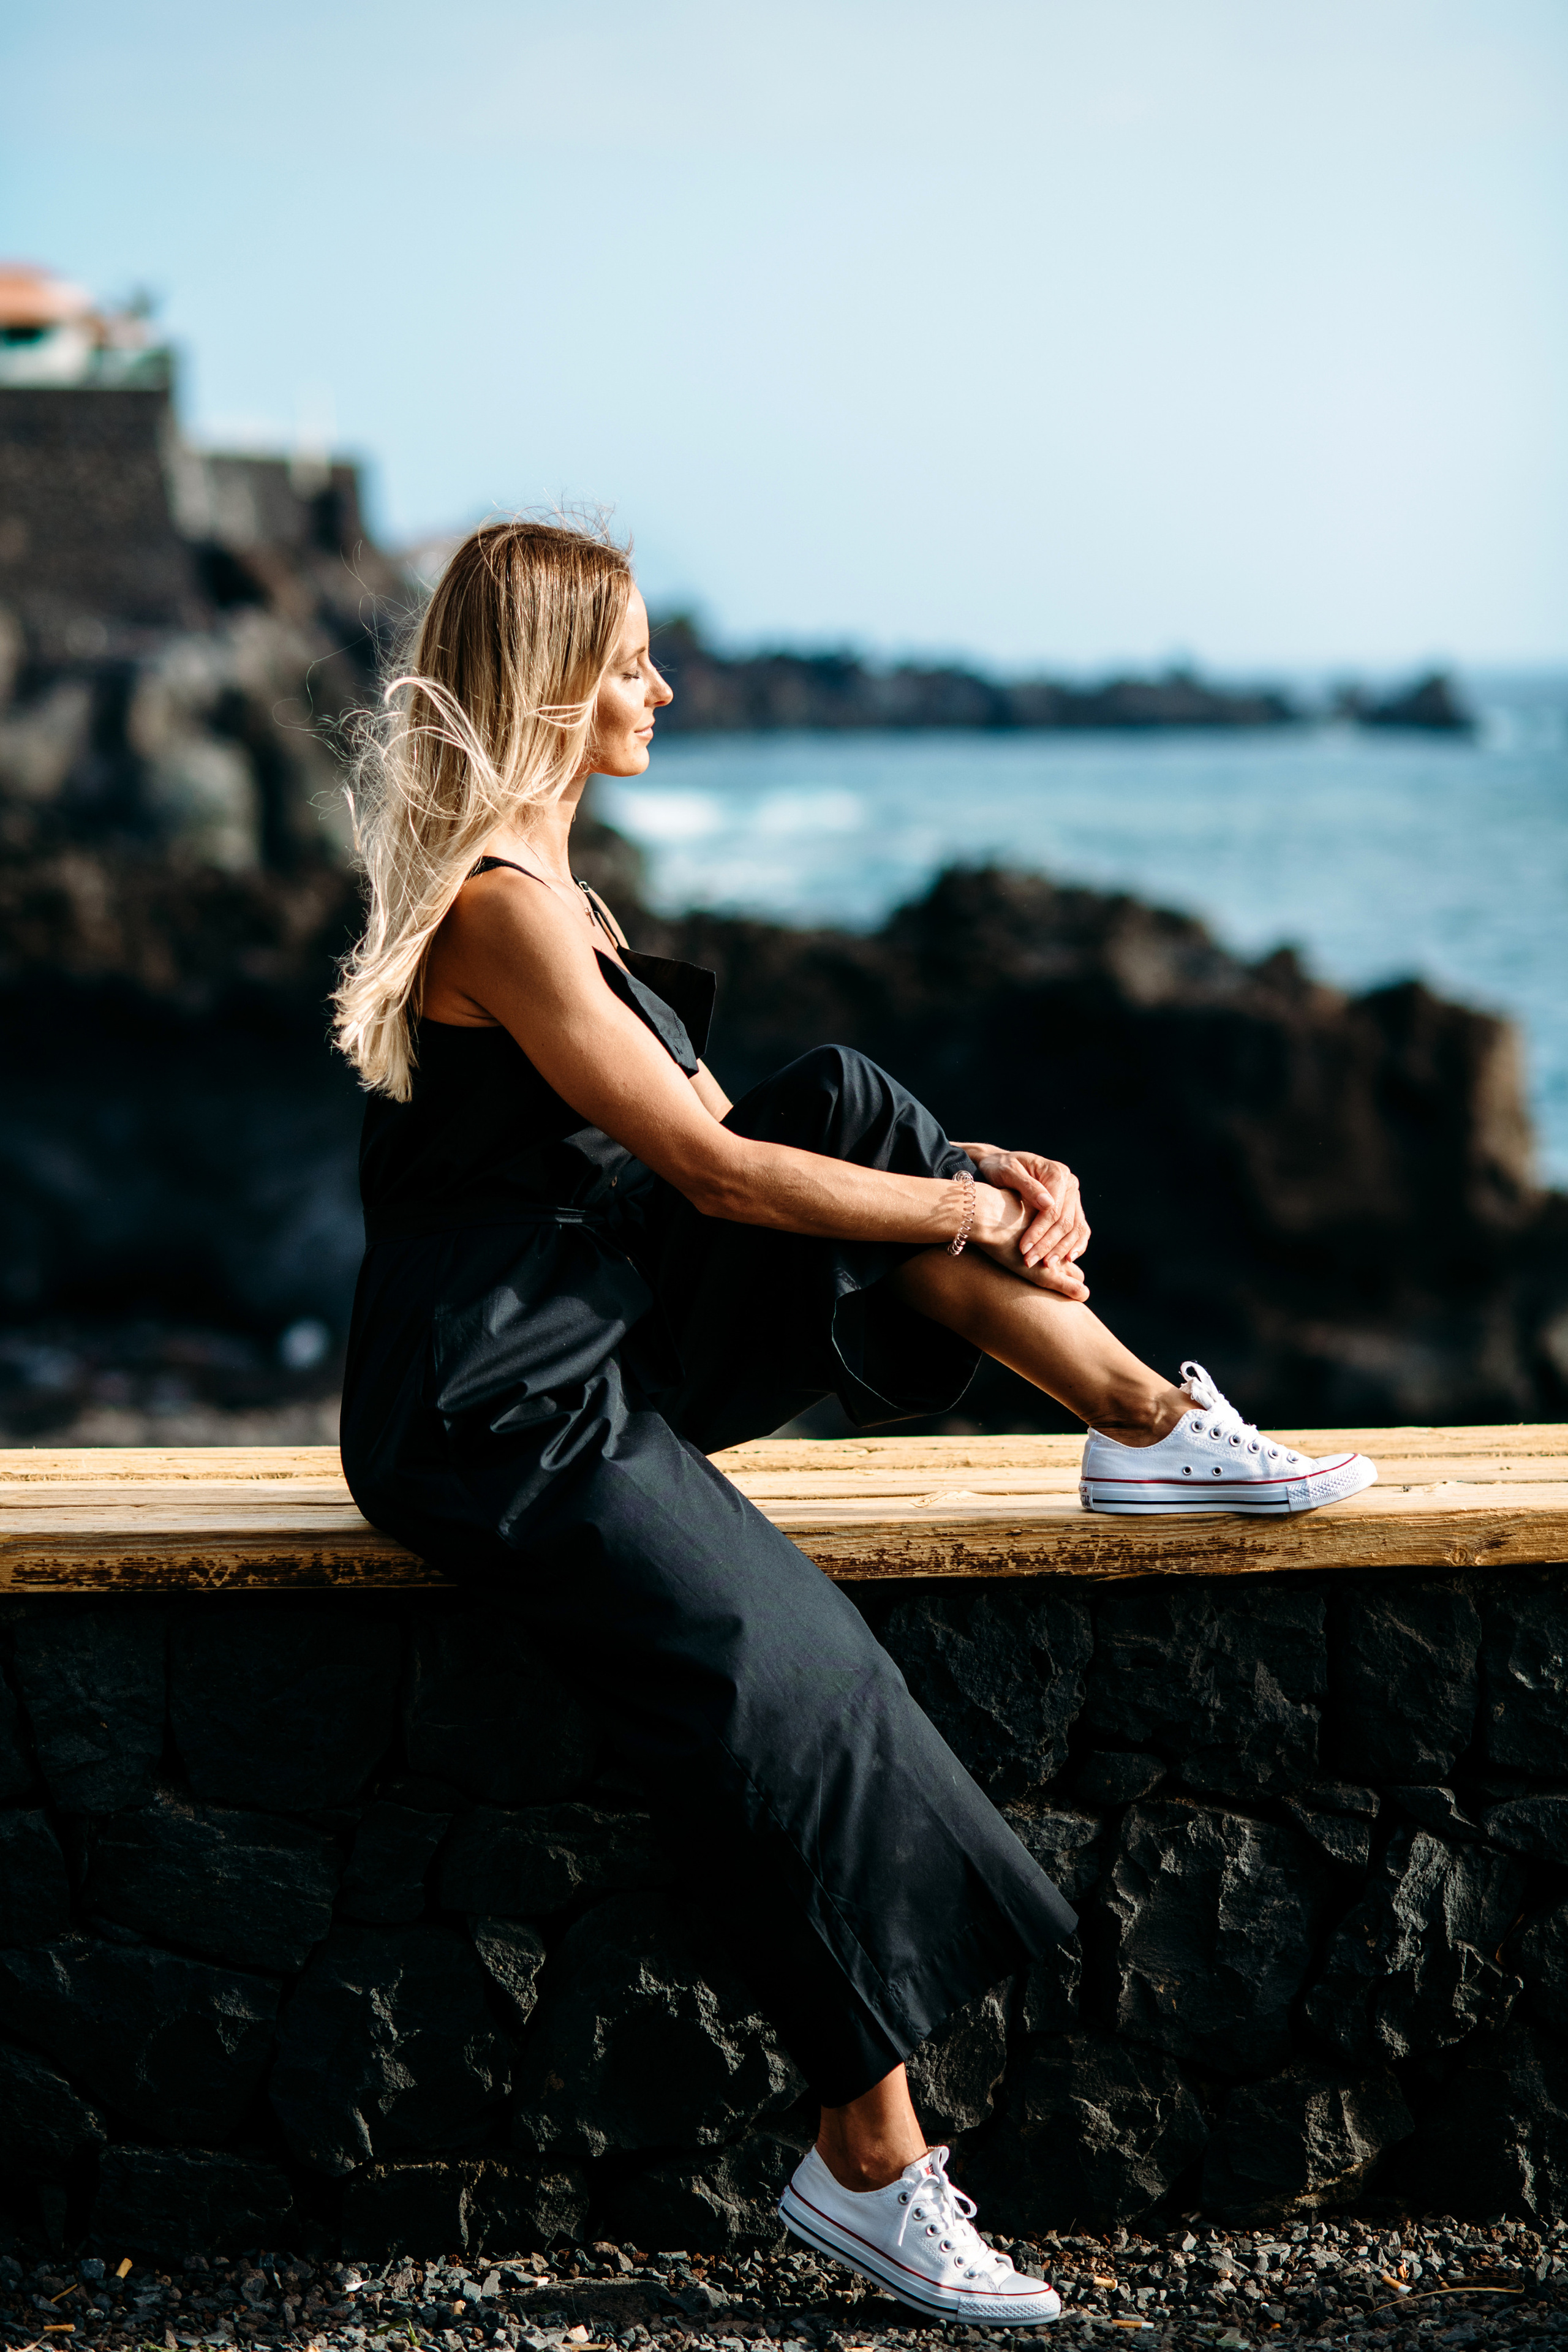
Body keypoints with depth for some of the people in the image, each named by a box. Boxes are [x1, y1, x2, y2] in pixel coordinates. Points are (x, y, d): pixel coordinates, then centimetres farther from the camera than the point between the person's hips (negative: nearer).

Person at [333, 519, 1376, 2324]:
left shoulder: (537, 871, 15)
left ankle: (1150, 1425, -2)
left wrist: (974, 1165, 5)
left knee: (854, 1106, -3)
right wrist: (971, 1209, -8)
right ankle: (869, 2170, -14)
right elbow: (708, 1165, -17)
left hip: (602, 1344, 10)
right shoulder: (501, 904, -17)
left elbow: (717, 1115, 16)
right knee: (801, 1687, -22)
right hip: (503, 1414, -10)